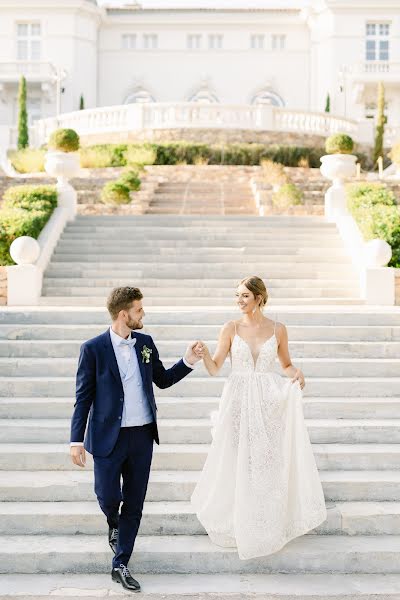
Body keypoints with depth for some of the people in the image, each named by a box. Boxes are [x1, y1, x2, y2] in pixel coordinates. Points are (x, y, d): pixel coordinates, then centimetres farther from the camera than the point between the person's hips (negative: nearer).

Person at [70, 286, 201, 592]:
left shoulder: (146, 343, 5)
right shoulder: (93, 349, -8)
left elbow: (163, 380, 16)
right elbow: (83, 397, -5)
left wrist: (188, 361, 1)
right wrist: (77, 440, -8)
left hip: (142, 435, 4)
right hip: (109, 437, -4)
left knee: (134, 504, 7)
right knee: (108, 497, -4)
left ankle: (120, 565, 20)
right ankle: (114, 524, 34)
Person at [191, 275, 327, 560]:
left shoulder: (278, 329, 2)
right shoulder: (231, 328, 0)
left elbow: (286, 364, 14)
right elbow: (215, 368, -4)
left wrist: (297, 374, -7)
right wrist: (204, 354, -24)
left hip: (269, 403, 0)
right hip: (239, 401, 0)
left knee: (269, 463, 4)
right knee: (238, 463, 4)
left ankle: (269, 524, 20)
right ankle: (238, 523, 22)